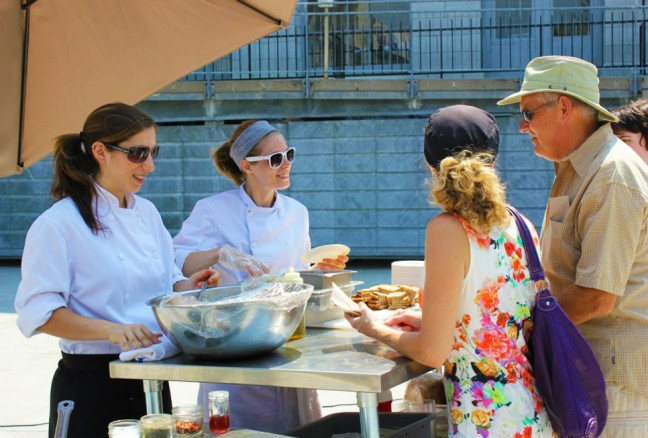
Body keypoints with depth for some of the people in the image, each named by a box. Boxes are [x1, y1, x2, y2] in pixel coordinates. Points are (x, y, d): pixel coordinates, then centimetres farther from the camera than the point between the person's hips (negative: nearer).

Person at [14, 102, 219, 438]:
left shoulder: (147, 213, 10)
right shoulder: (58, 224, -12)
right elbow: (38, 312, -16)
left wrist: (187, 287, -4)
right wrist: (111, 330, -29)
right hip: (92, 383, -7)